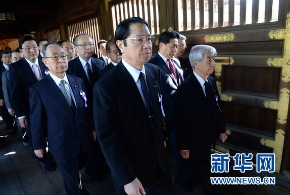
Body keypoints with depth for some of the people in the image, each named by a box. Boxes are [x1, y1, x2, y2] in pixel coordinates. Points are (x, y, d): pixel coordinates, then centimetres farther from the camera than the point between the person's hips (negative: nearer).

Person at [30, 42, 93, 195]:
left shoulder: (78, 81, -2)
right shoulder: (38, 89, -15)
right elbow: (36, 120, -8)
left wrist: (92, 127, 10)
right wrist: (38, 145, 0)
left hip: (83, 139, 4)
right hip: (61, 144, -4)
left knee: (77, 170, 27)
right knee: (71, 178, 17)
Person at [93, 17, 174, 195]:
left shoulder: (155, 72, -5)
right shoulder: (106, 85, -23)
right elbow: (108, 137, -21)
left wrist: (162, 137, 11)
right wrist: (127, 179, -18)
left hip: (159, 160, 6)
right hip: (130, 168, -5)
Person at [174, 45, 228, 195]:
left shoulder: (211, 82, -3)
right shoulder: (185, 88, -26)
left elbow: (217, 107, 7)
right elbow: (181, 121, -21)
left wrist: (221, 129, 10)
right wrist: (183, 146, -15)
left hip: (207, 137, 7)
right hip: (194, 140, -7)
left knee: (195, 164, 27)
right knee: (203, 169, 13)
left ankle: (182, 180, 53)